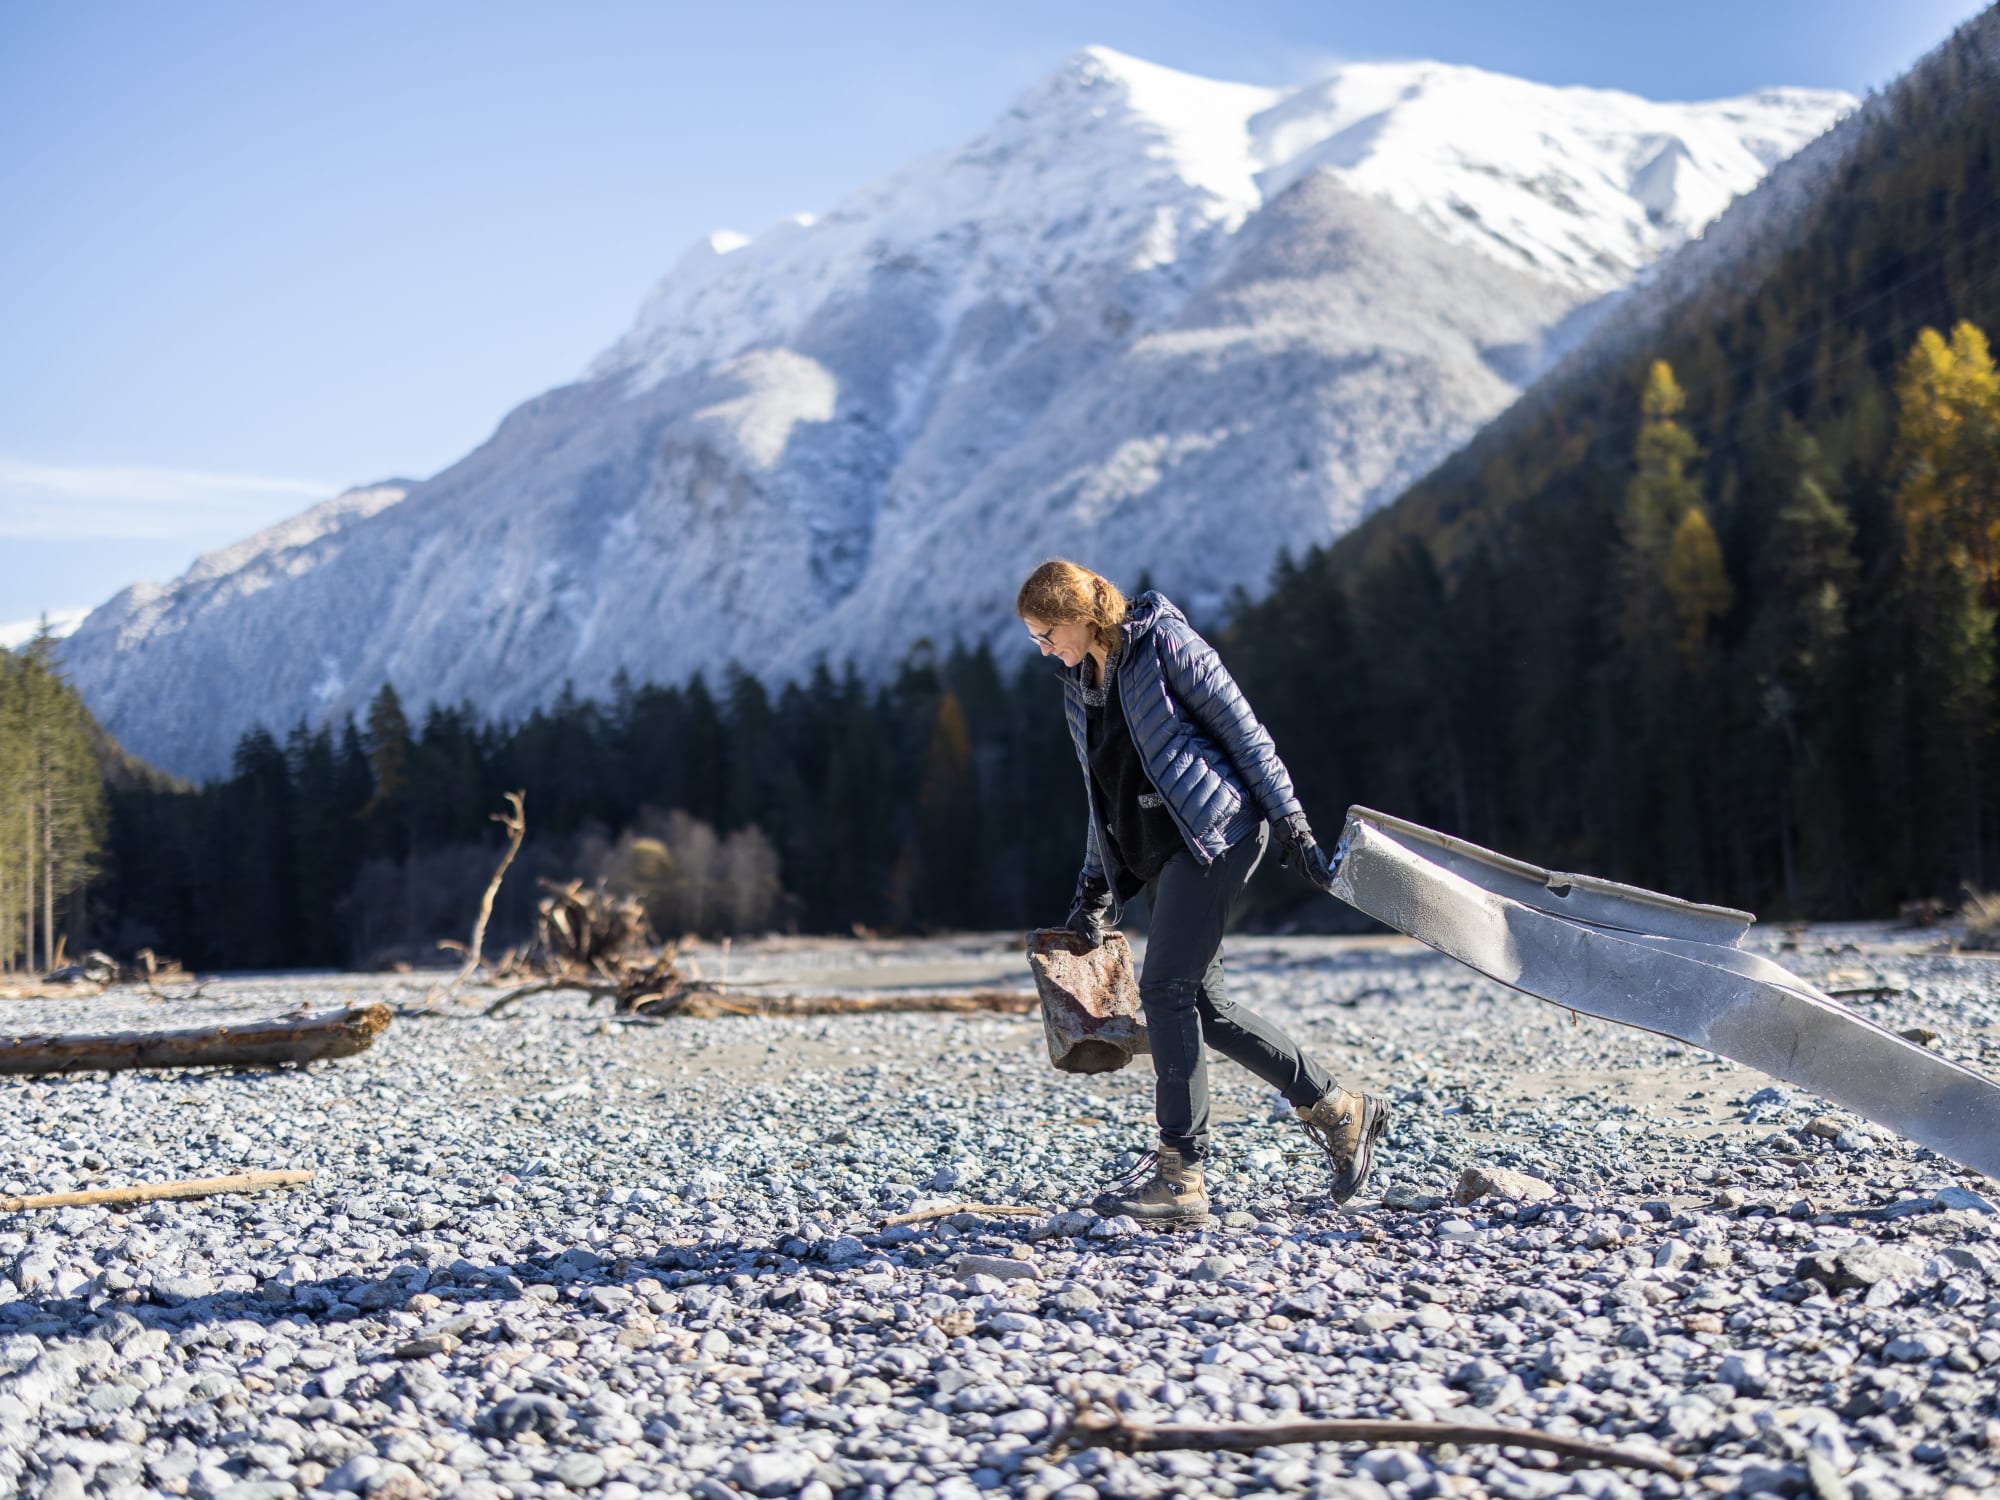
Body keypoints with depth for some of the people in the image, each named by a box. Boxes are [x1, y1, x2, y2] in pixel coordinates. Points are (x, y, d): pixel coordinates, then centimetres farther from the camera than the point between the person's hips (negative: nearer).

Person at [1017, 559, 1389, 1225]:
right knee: (1201, 1002, 5)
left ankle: (1180, 1173, -10)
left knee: (1165, 989, -14)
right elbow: (1102, 795, 22)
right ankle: (1339, 1110, 18)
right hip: (1155, 854, 8)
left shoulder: (1165, 646, -8)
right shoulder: (1079, 686, 15)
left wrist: (1293, 827, -9)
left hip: (1214, 832, -8)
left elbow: (1246, 735, -7)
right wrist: (1095, 889, 19)